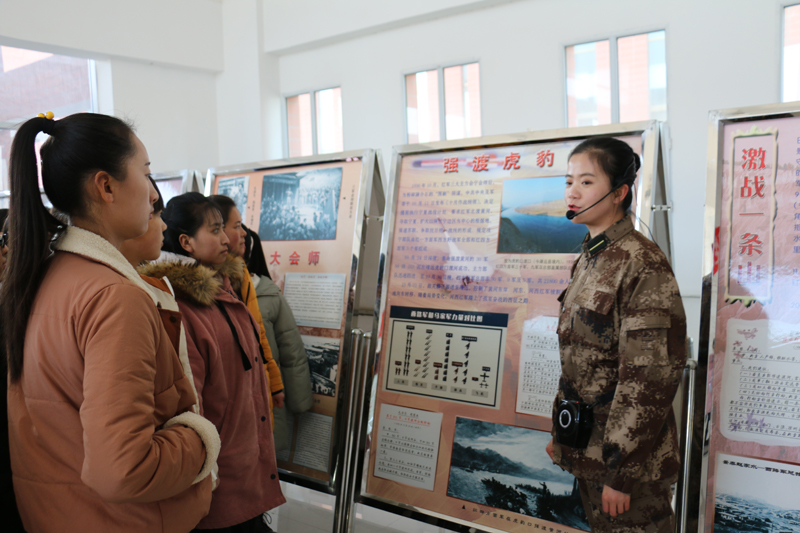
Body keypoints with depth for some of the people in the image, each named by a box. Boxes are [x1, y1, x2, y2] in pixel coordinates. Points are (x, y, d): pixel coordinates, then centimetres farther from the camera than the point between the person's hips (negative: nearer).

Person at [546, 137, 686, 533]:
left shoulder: (642, 265, -19)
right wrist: (560, 434, 15)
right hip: (587, 447, 8)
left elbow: (648, 378, -21)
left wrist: (621, 472, -20)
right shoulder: (588, 259, 8)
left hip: (629, 457, -8)